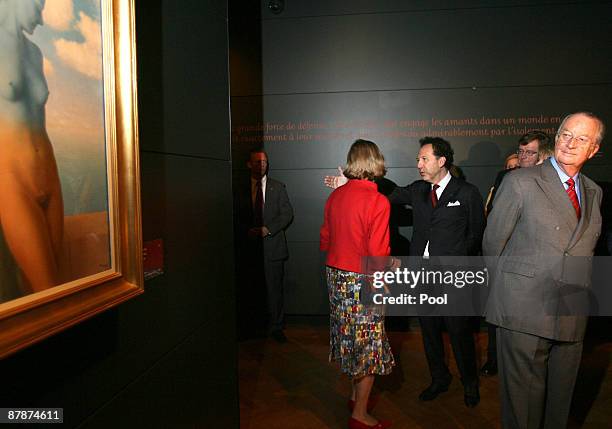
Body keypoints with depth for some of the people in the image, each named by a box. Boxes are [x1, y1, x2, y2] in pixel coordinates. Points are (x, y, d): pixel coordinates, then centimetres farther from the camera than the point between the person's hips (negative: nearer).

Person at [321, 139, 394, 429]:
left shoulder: (335, 196, 1)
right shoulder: (377, 201, -19)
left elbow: (324, 242, 9)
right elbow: (378, 254, -21)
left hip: (335, 275, 7)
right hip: (362, 281, -7)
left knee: (351, 337, 22)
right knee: (368, 343, 8)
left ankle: (356, 395, 41)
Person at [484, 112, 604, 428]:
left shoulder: (593, 192, 13)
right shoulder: (520, 182, -5)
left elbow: (583, 249, 18)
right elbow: (493, 242, -2)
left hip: (571, 316, 5)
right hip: (524, 311, -5)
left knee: (560, 397, 17)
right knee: (523, 399, 5)